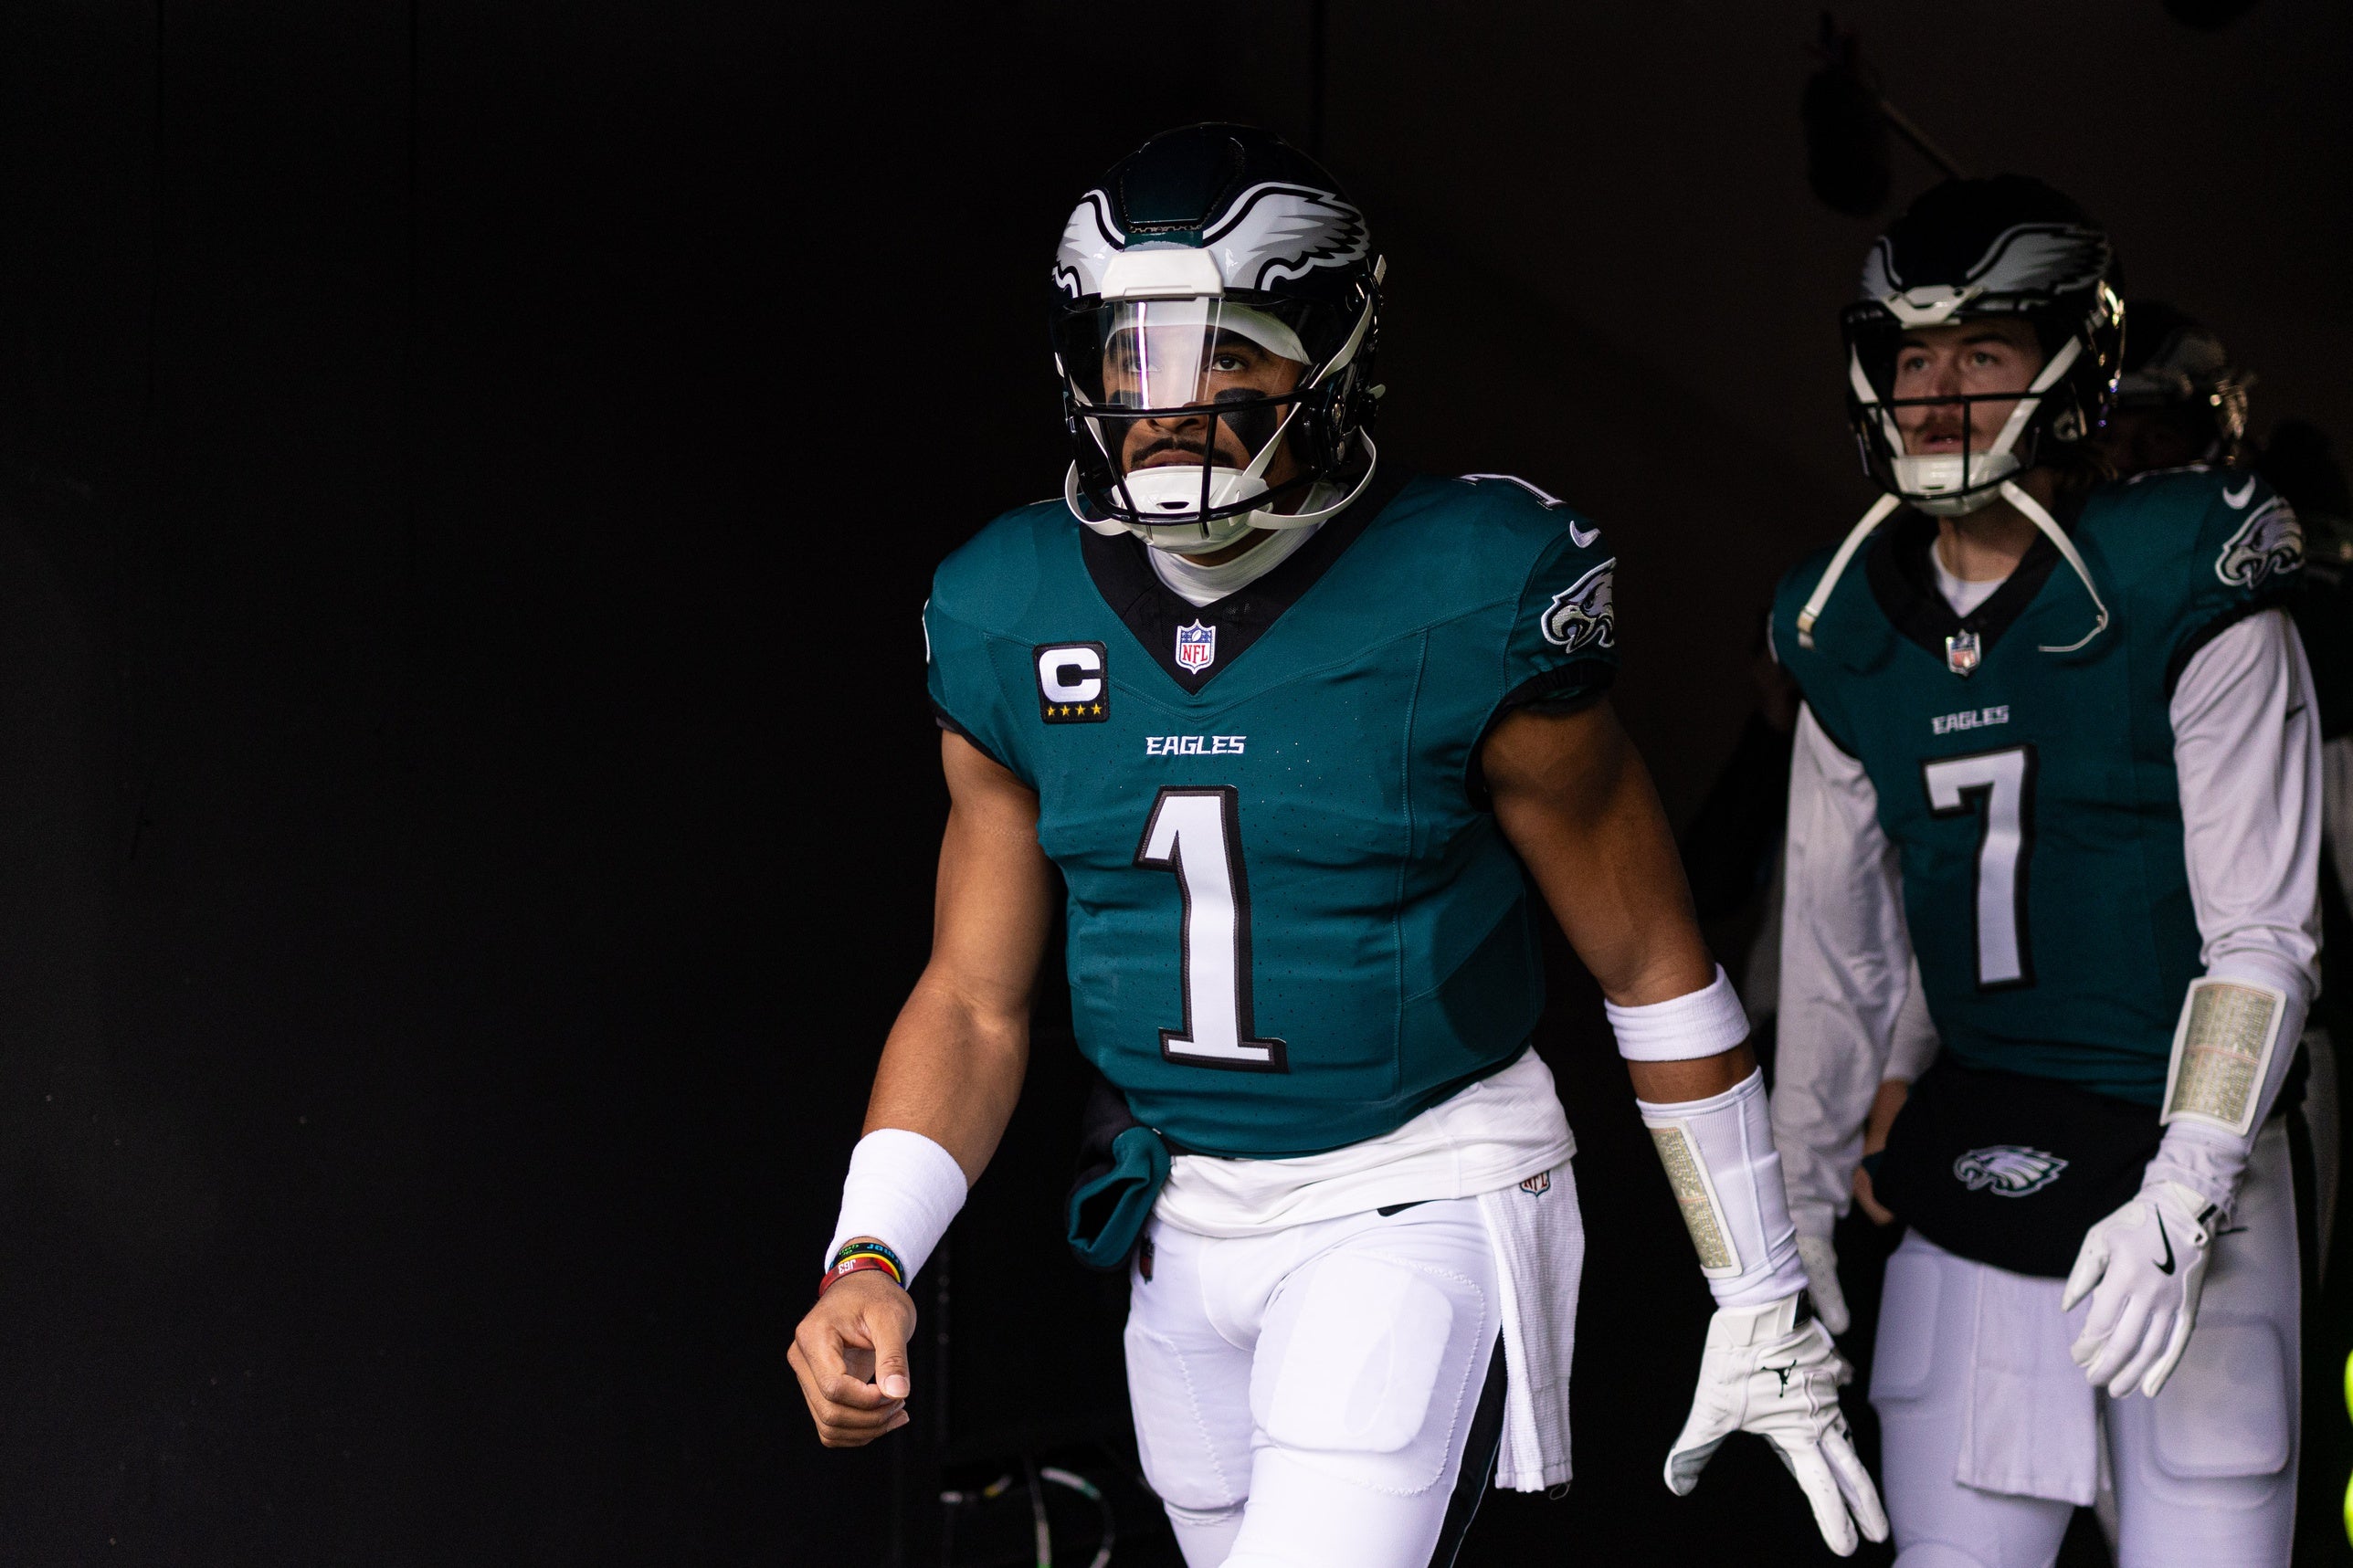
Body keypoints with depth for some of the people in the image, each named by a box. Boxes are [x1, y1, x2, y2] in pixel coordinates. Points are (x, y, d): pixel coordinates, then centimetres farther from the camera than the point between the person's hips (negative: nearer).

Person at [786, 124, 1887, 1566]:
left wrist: (1764, 1309, -2)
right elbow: (975, 999, 3)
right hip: (1180, 1220, 5)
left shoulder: (1468, 605, -15)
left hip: (1420, 1198, -5)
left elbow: (1654, 968, -6)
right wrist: (869, 1260, -13)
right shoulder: (1010, 627, -3)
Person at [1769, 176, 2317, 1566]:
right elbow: (1838, 945, 14)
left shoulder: (2183, 592, -10)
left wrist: (2181, 1199, -18)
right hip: (1971, 1168, 4)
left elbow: (2264, 941, -11)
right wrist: (1801, 1206, 15)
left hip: (2190, 1154, -4)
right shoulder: (1850, 634, 5)